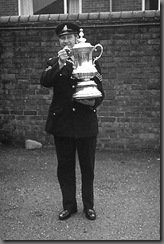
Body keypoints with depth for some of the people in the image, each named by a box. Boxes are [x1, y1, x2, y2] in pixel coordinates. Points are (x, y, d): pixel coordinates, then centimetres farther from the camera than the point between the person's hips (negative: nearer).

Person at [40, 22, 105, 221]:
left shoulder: (90, 61, 5)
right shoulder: (54, 63, 7)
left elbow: (100, 92, 3)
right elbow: (44, 82, -13)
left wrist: (93, 101, -18)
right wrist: (59, 64, -24)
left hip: (86, 123, -1)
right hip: (62, 123, 1)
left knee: (87, 166, 8)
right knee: (65, 167, 9)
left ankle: (88, 205, 25)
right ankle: (69, 205, 25)